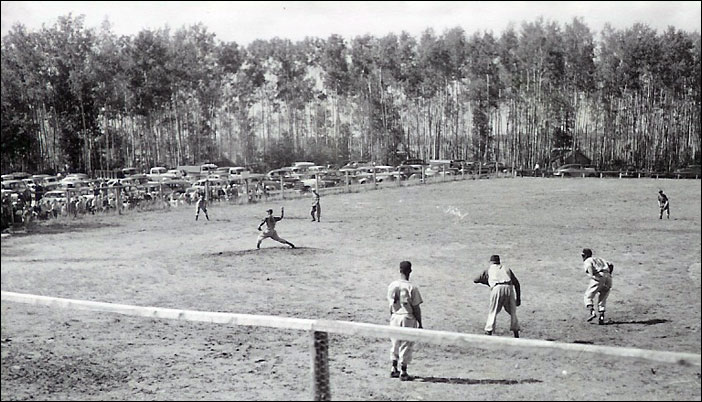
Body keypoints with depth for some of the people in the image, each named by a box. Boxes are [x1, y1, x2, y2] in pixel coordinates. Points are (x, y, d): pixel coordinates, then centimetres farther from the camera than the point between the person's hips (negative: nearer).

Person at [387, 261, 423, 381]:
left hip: (395, 317, 4)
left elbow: (391, 305, 8)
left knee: (395, 344, 18)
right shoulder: (412, 287, -15)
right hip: (408, 317, -4)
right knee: (406, 346, 5)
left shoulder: (392, 286, 0)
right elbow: (416, 308, -11)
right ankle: (403, 373, 10)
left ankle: (394, 369, 23)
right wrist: (420, 323, -3)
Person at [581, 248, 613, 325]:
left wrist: (591, 276, -22)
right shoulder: (599, 259, 32)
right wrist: (609, 275, 19)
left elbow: (589, 266, -14)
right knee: (602, 299, 16)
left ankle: (592, 312, -13)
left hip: (598, 278, -6)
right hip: (608, 277, 6)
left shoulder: (586, 261, 12)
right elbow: (611, 265, 20)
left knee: (588, 296, 7)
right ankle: (602, 317, 3)